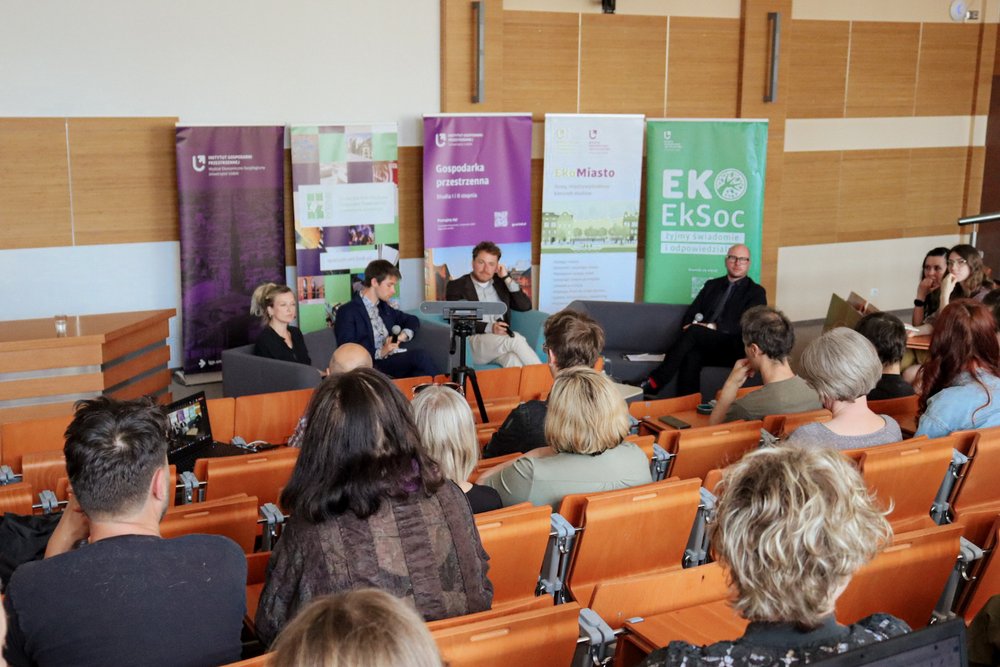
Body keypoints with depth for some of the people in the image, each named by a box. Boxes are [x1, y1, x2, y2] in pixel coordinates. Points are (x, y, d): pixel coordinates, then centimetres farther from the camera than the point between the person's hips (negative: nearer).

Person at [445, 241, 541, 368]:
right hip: (472, 342, -3)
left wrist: (507, 278, 5)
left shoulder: (501, 283, 22)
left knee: (514, 359, -35)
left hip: (502, 340, 3)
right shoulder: (456, 286, 7)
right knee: (516, 339, -31)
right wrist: (489, 328, -19)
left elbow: (526, 306, 12)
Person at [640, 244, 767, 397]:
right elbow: (690, 314, 19)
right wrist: (688, 326, -7)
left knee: (693, 332, -31)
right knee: (692, 356, -34)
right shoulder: (712, 285, 24)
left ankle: (653, 384, -34)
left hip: (733, 348, -3)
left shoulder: (756, 292, 10)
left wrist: (713, 327, -16)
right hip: (704, 345, 4)